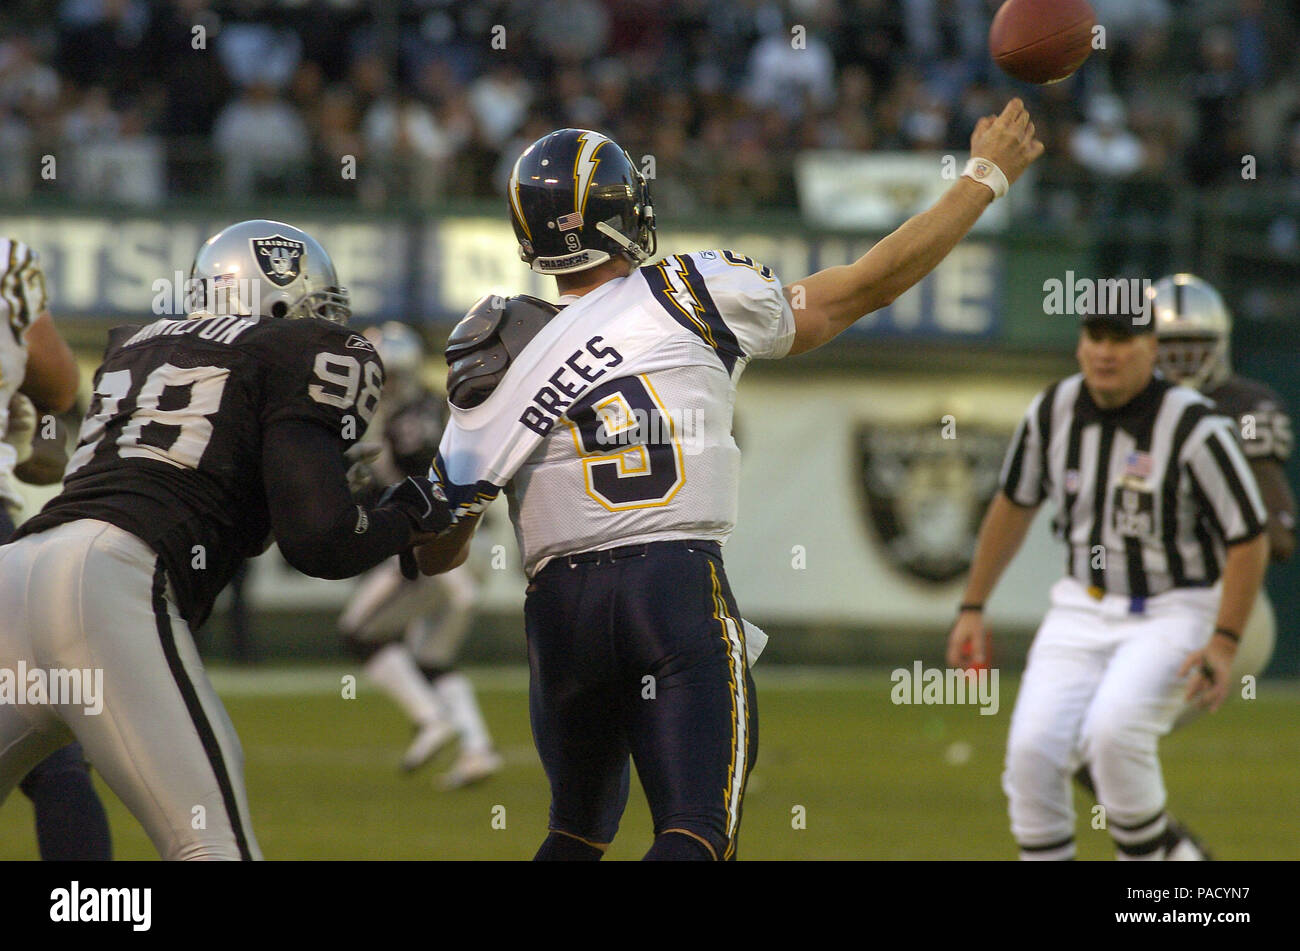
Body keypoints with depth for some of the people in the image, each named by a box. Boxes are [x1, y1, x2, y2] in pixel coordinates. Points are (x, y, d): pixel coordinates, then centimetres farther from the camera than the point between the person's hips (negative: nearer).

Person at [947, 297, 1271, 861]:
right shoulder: (1053, 412, -3)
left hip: (1175, 611, -5)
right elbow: (1015, 505, 14)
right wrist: (972, 607, 16)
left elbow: (1249, 538, -13)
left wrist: (1224, 643, -20)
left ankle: (1152, 856, -4)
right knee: (1033, 750, -12)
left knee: (1111, 733, -29)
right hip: (1082, 608, 5)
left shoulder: (1194, 428, -18)